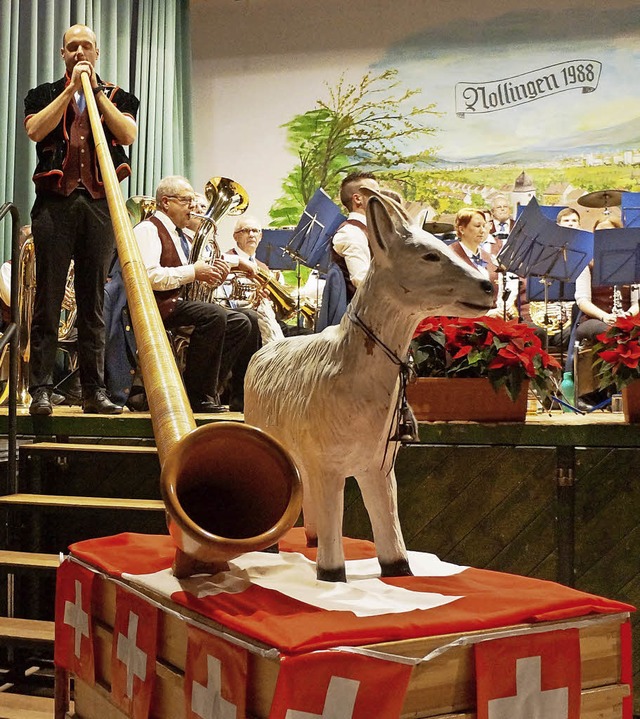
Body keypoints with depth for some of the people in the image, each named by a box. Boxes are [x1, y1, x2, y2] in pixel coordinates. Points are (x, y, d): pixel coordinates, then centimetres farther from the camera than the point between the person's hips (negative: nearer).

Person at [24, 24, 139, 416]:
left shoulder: (118, 97, 17)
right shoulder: (44, 94, 17)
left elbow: (128, 135, -3)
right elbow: (35, 130, -4)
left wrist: (96, 92, -3)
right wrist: (71, 89, -3)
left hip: (100, 203, 1)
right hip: (55, 201, 0)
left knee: (94, 300, 1)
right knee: (48, 298, -6)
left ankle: (95, 390, 3)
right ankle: (42, 388, -6)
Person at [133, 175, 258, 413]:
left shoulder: (180, 236, 23)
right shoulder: (148, 229, -6)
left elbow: (193, 283, 24)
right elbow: (150, 277, -21)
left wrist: (214, 275, 2)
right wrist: (193, 272, -18)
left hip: (179, 302, 10)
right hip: (157, 306, -9)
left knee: (242, 323, -4)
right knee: (213, 314, -31)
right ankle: (199, 397, -25)